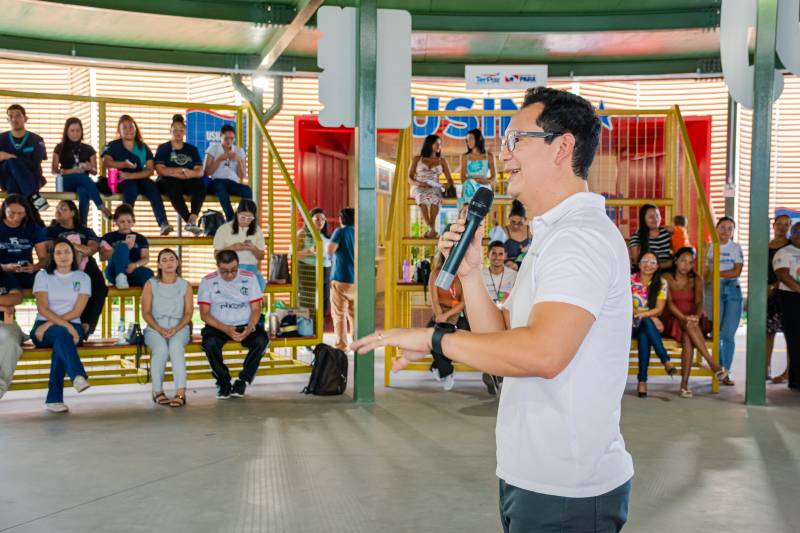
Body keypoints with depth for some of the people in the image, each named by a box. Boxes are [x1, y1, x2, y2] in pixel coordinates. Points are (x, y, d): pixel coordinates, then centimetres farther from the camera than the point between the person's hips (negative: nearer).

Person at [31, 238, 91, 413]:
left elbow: (77, 311, -2)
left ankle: (54, 398, -38)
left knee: (61, 339, -35)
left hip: (72, 327, 1)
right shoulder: (43, 275, 8)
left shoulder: (82, 278, 10)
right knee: (62, 333, -36)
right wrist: (65, 325, -22)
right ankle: (78, 376, -59)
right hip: (44, 328, -1)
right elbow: (42, 308, -6)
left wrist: (51, 323, -15)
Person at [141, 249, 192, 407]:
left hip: (179, 327, 0)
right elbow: (146, 312, 2)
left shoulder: (185, 286, 9)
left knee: (176, 347, -35)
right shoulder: (150, 284, 7)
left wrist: (175, 329, -14)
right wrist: (160, 329, -14)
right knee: (161, 349, -34)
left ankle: (181, 393, -40)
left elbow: (188, 313, 4)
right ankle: (157, 391, -21)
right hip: (155, 328, 0)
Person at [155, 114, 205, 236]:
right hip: (167, 182, -2)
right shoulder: (163, 148, 11)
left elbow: (200, 171, 4)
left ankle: (192, 220, -45)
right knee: (174, 186, -38)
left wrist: (191, 174, -19)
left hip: (188, 183, 2)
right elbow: (160, 170, -5)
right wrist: (182, 171, -10)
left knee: (200, 185, -31)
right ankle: (189, 221, -41)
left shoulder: (192, 149, 17)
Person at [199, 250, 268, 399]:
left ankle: (243, 381, -11)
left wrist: (250, 328, -21)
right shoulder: (208, 281, -3)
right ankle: (223, 381, -9)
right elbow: (204, 314, -6)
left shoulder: (249, 278, -1)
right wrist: (225, 329, -21)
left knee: (262, 340, -29)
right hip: (219, 326, -1)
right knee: (209, 343, -34)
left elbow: (256, 309, 0)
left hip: (244, 325, 1)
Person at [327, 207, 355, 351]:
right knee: (354, 314, 13)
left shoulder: (340, 231, -6)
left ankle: (341, 346, 0)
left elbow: (330, 250, -16)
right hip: (357, 280, 5)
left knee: (339, 314, 2)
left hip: (341, 278, -5)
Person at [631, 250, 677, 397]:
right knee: (646, 323, -36)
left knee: (644, 335, -35)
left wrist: (642, 314, -25)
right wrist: (651, 317, -18)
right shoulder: (630, 280, -1)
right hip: (631, 324, -1)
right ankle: (666, 361, -41)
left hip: (651, 324, 1)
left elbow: (659, 309, -5)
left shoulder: (661, 283, 3)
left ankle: (642, 381, -40)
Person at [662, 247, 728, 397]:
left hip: (692, 321, 2)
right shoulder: (666, 278, 2)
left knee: (688, 337, -34)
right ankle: (713, 365, -43)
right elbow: (669, 303, -11)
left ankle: (684, 384, -39)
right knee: (689, 325, -36)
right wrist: (684, 318, -29)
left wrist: (696, 316, -30)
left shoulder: (696, 280, 10)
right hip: (672, 321, -2)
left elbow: (699, 301, -6)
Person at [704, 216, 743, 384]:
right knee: (717, 333, -2)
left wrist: (716, 273, -10)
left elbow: (737, 272, -2)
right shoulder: (709, 247, 8)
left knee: (728, 334, -4)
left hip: (733, 290, 0)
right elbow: (705, 272, 7)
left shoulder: (736, 248, 9)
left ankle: (726, 371, 3)